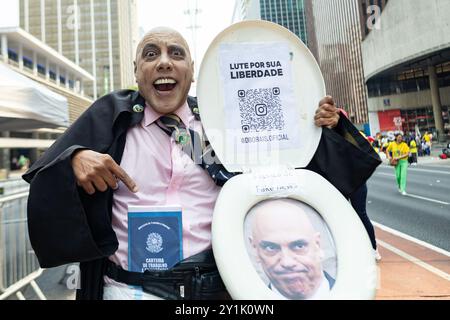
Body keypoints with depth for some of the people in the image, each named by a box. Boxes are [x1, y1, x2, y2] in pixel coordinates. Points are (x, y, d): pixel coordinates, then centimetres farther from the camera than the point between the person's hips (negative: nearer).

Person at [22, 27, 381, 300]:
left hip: (214, 286, 2)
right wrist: (74, 159, -20)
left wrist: (321, 127, -6)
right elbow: (46, 174, 0)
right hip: (131, 288, -1)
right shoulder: (112, 115, 1)